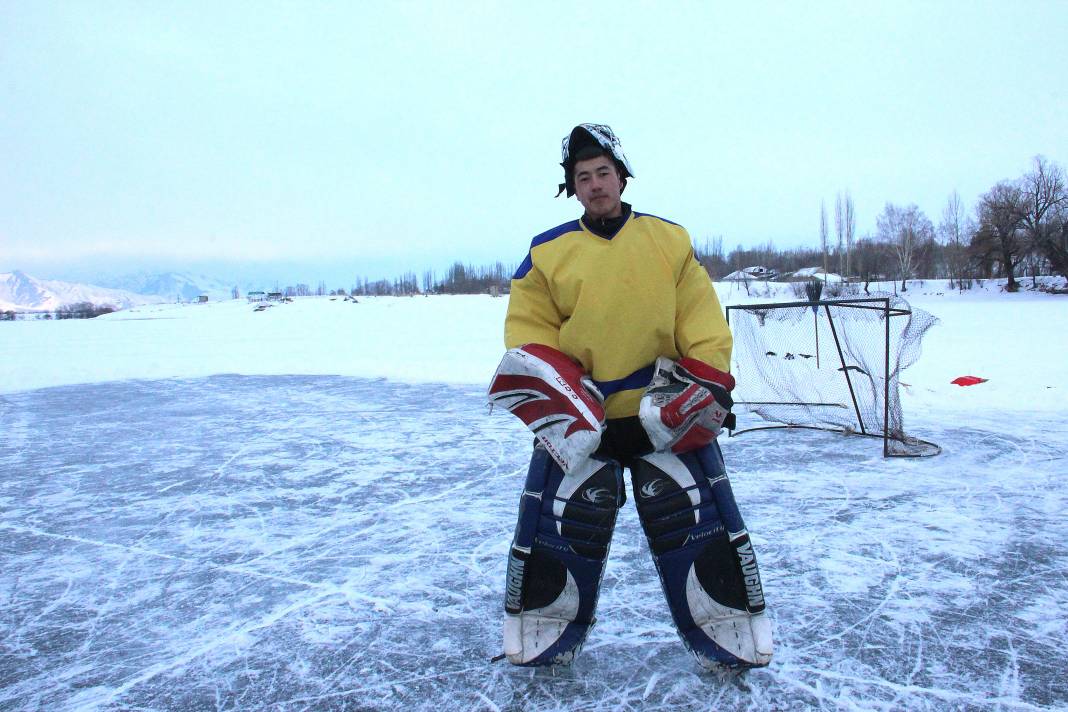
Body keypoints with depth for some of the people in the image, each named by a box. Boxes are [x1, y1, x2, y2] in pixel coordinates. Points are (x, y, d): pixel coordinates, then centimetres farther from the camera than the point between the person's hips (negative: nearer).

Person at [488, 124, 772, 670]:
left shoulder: (670, 241, 6)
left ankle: (733, 640, 18)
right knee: (559, 523, 0)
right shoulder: (548, 253, 5)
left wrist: (709, 381, -6)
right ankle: (541, 640, 21)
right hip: (577, 418, 0)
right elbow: (528, 333, 3)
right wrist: (556, 399, -10)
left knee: (697, 521, 0)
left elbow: (703, 323, 5)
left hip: (668, 412, 0)